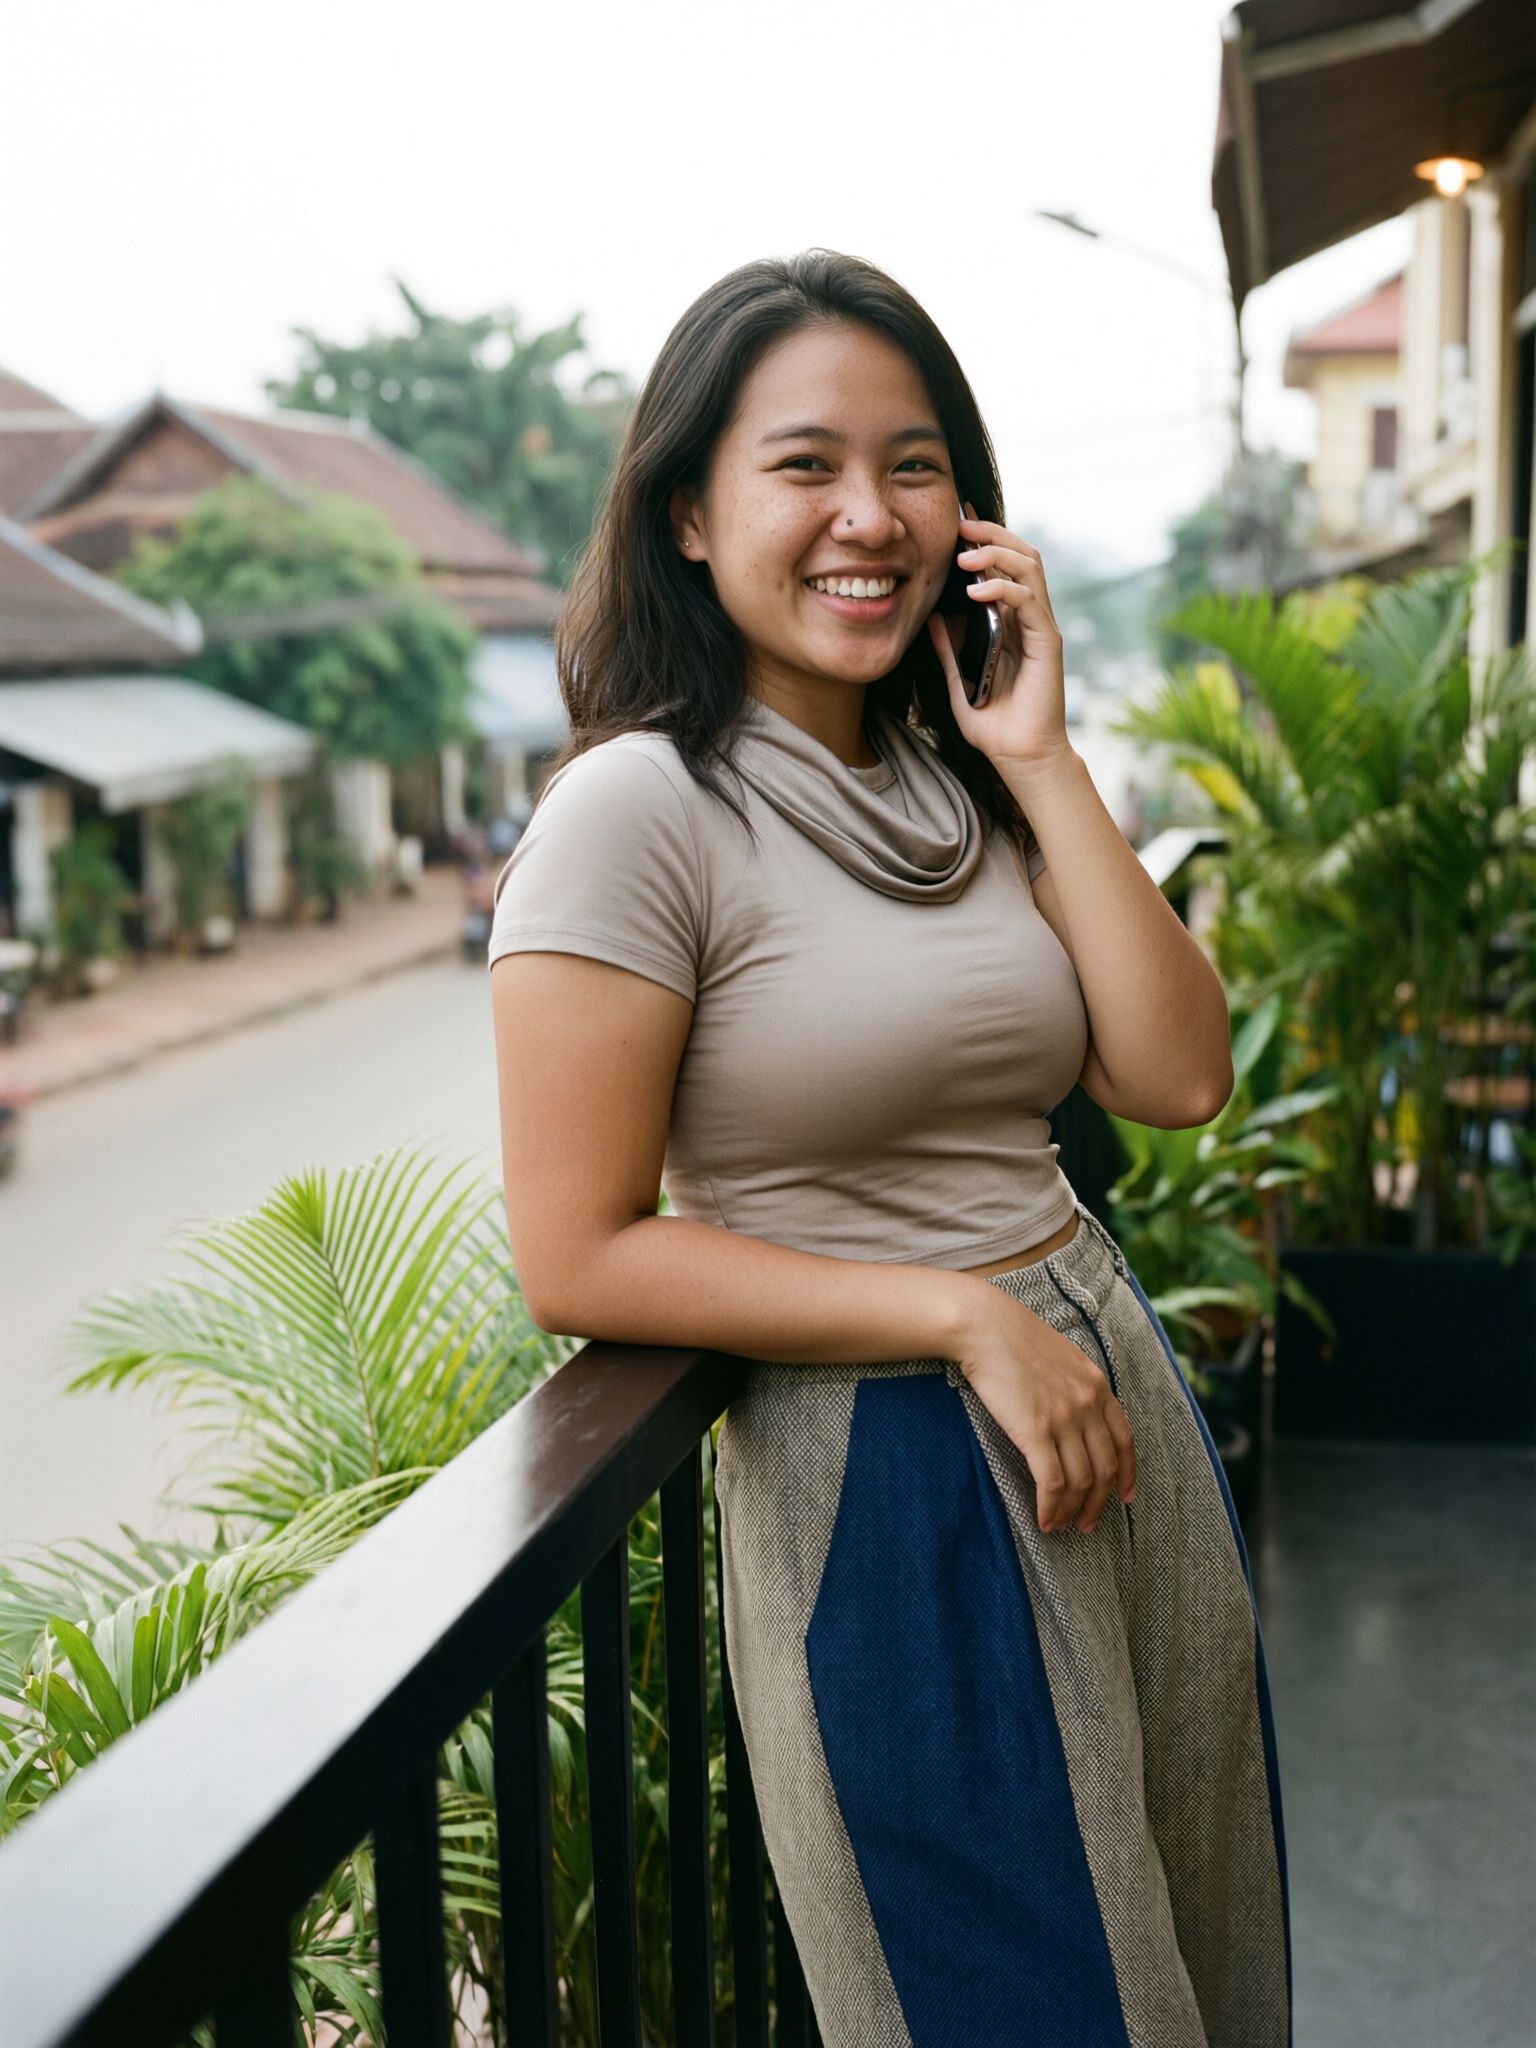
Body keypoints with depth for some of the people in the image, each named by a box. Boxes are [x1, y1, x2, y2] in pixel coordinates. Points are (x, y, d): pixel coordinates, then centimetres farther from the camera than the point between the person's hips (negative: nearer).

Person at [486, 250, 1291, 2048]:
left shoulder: (958, 779, 5)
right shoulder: (640, 809, -15)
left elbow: (1179, 1078, -3)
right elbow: (579, 1257, -18)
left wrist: (1040, 765, -8)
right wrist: (963, 1314, -19)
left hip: (1115, 1392, 7)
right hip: (883, 1477, -7)